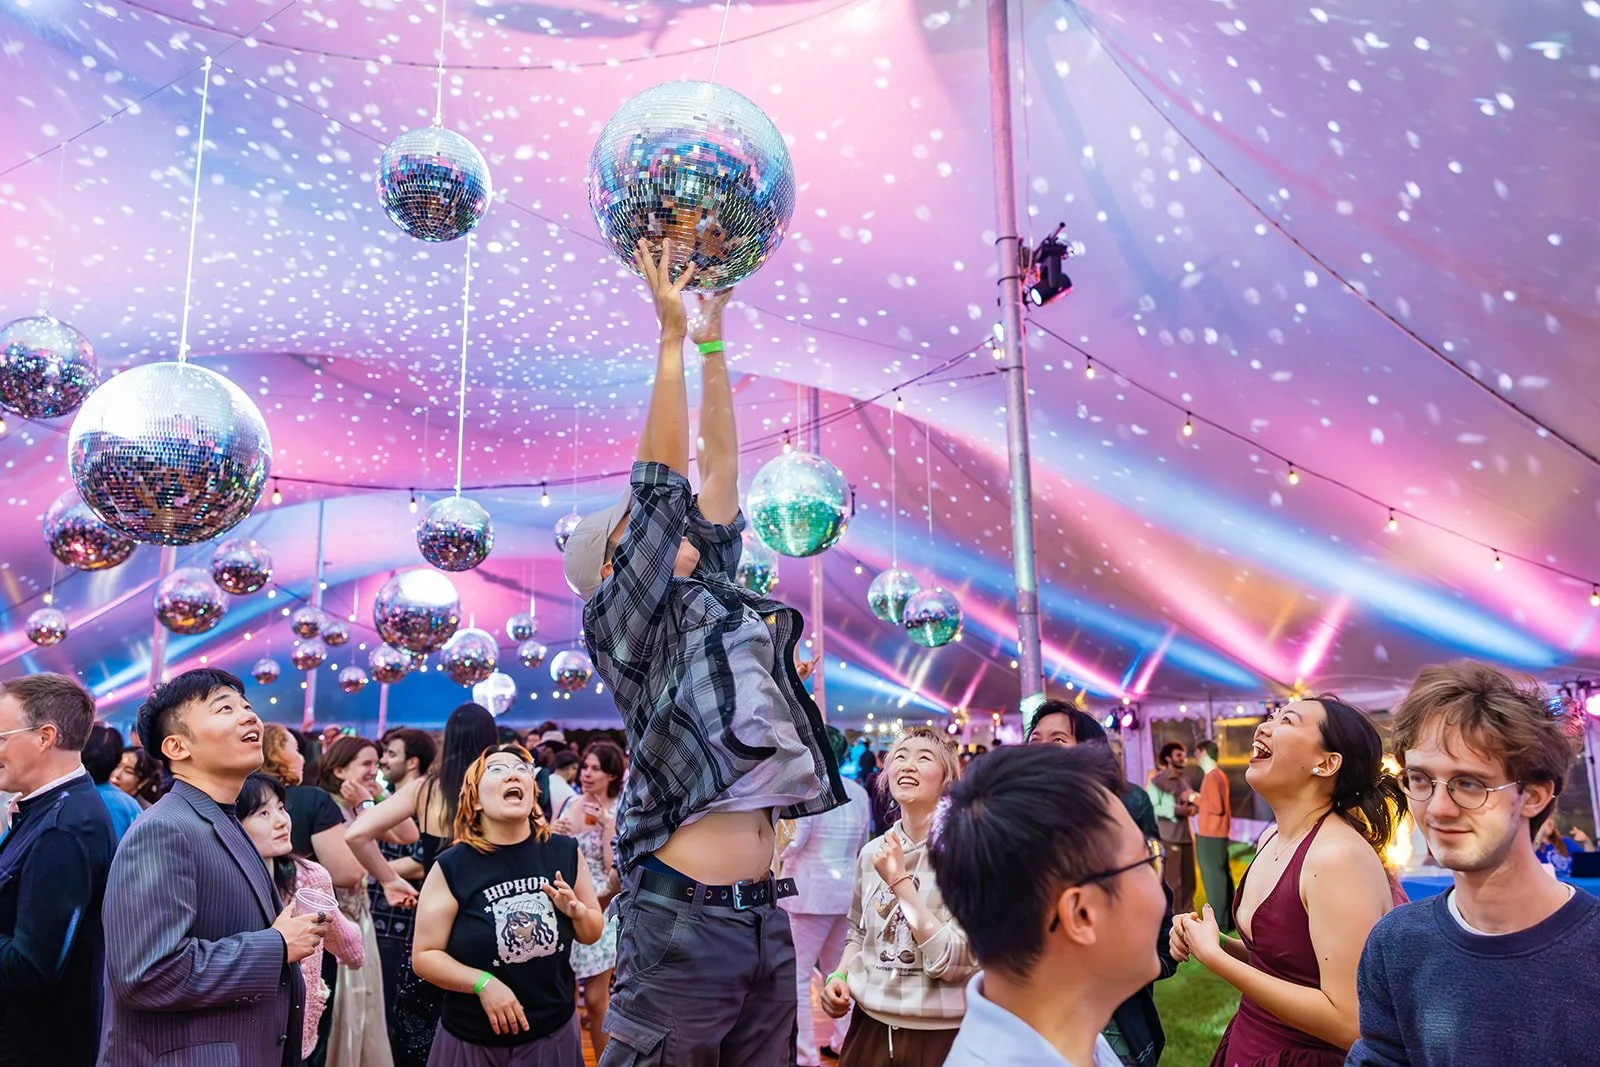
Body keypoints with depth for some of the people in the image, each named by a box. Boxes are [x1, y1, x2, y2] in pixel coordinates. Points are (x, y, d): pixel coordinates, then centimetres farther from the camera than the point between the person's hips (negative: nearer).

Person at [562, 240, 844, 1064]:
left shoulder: (713, 595, 17)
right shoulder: (625, 622, -1)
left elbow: (718, 470, 17)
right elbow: (661, 478, -7)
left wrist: (714, 343, 19)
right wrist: (674, 336, -4)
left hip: (765, 914, 7)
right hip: (680, 917, -7)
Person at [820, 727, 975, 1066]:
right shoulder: (871, 853, 2)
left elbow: (955, 963, -20)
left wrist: (900, 881, -20)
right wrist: (839, 975, -1)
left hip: (938, 1035, -4)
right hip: (870, 1026, 5)